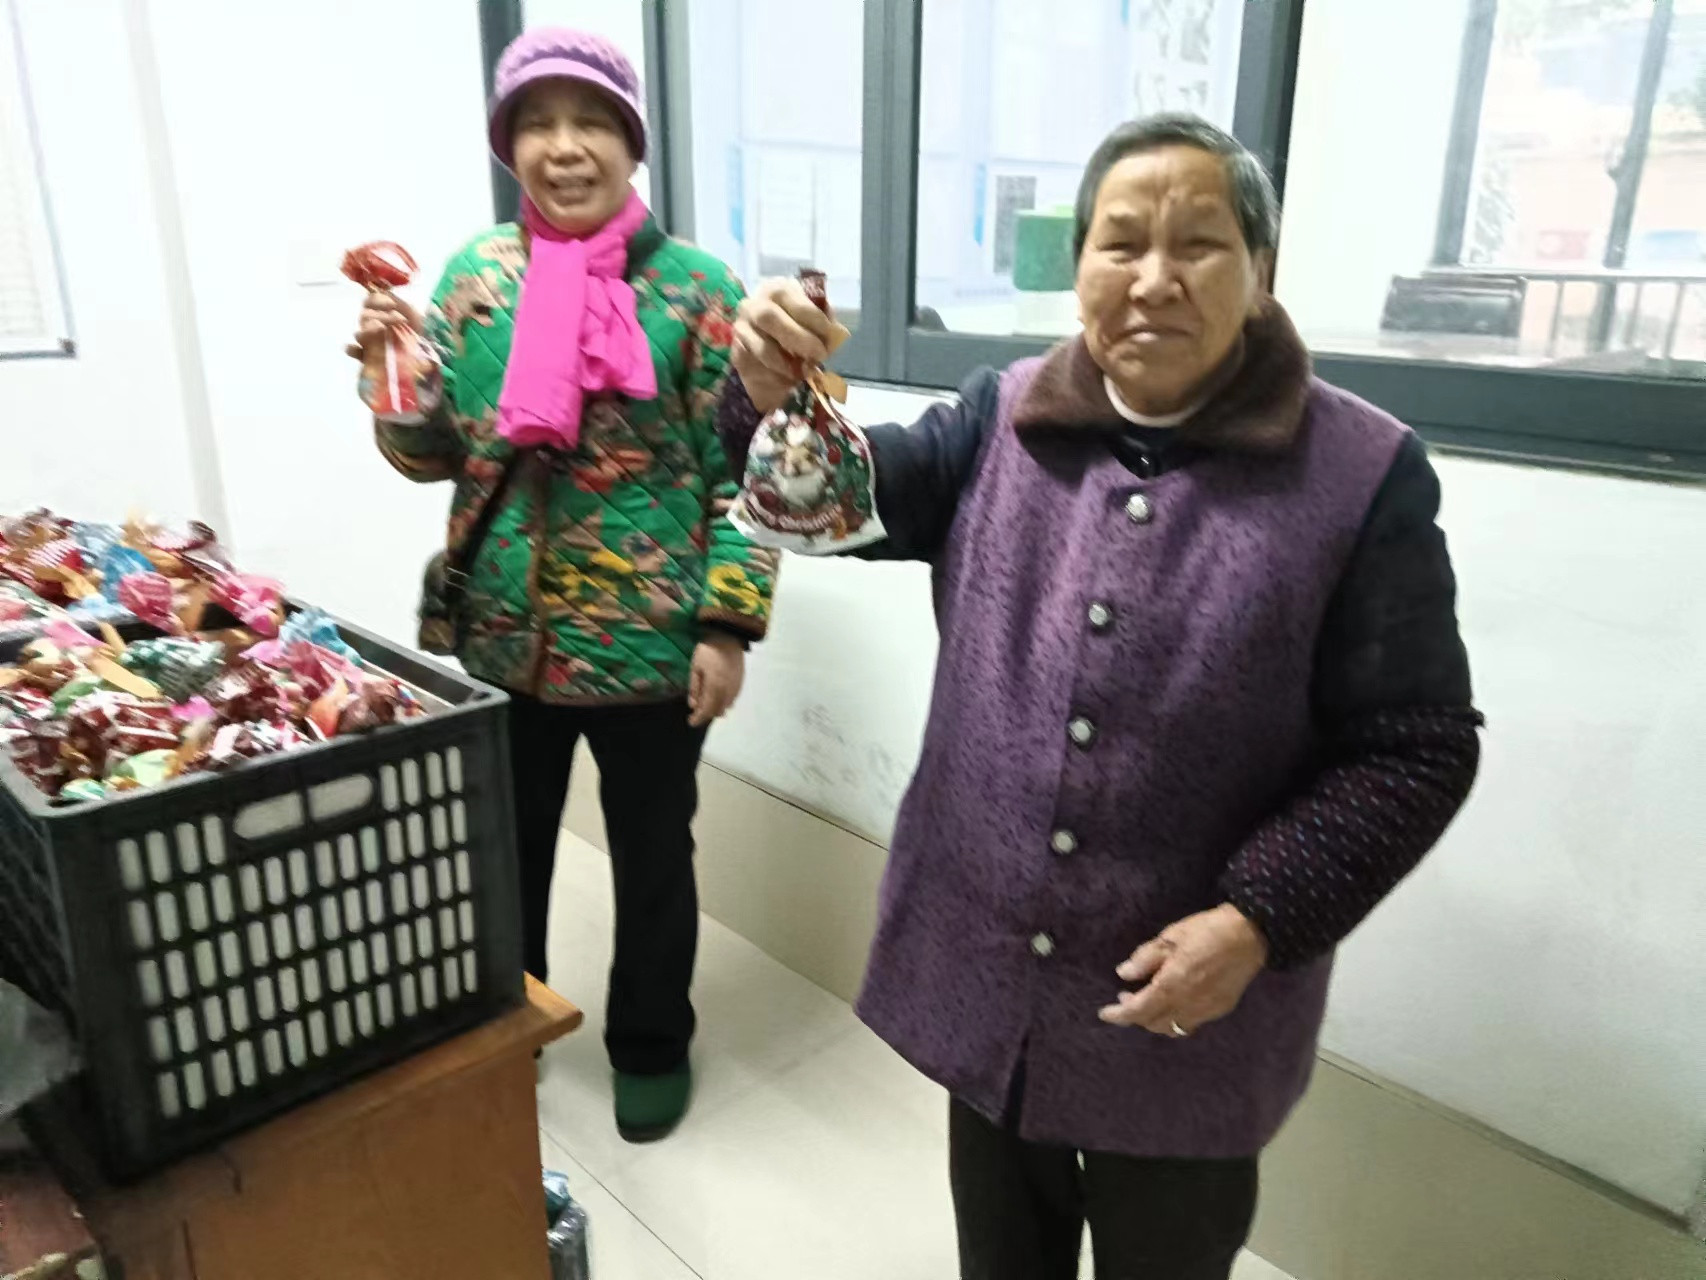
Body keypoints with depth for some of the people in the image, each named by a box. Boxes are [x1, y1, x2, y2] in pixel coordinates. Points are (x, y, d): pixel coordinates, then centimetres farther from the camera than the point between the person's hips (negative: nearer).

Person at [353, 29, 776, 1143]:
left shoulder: (696, 288, -8)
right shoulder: (476, 276, 3)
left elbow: (740, 473, -7)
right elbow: (435, 455, 9)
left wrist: (728, 624, -11)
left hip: (650, 647, -3)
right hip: (500, 640, 4)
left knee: (652, 861, 15)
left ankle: (652, 1046, 40)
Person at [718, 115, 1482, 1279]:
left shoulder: (1363, 477, -11)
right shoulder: (1004, 421, 0)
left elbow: (1413, 751, -10)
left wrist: (1257, 922, -19)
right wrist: (776, 398, -30)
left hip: (1189, 1010, -2)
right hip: (982, 967, 3)